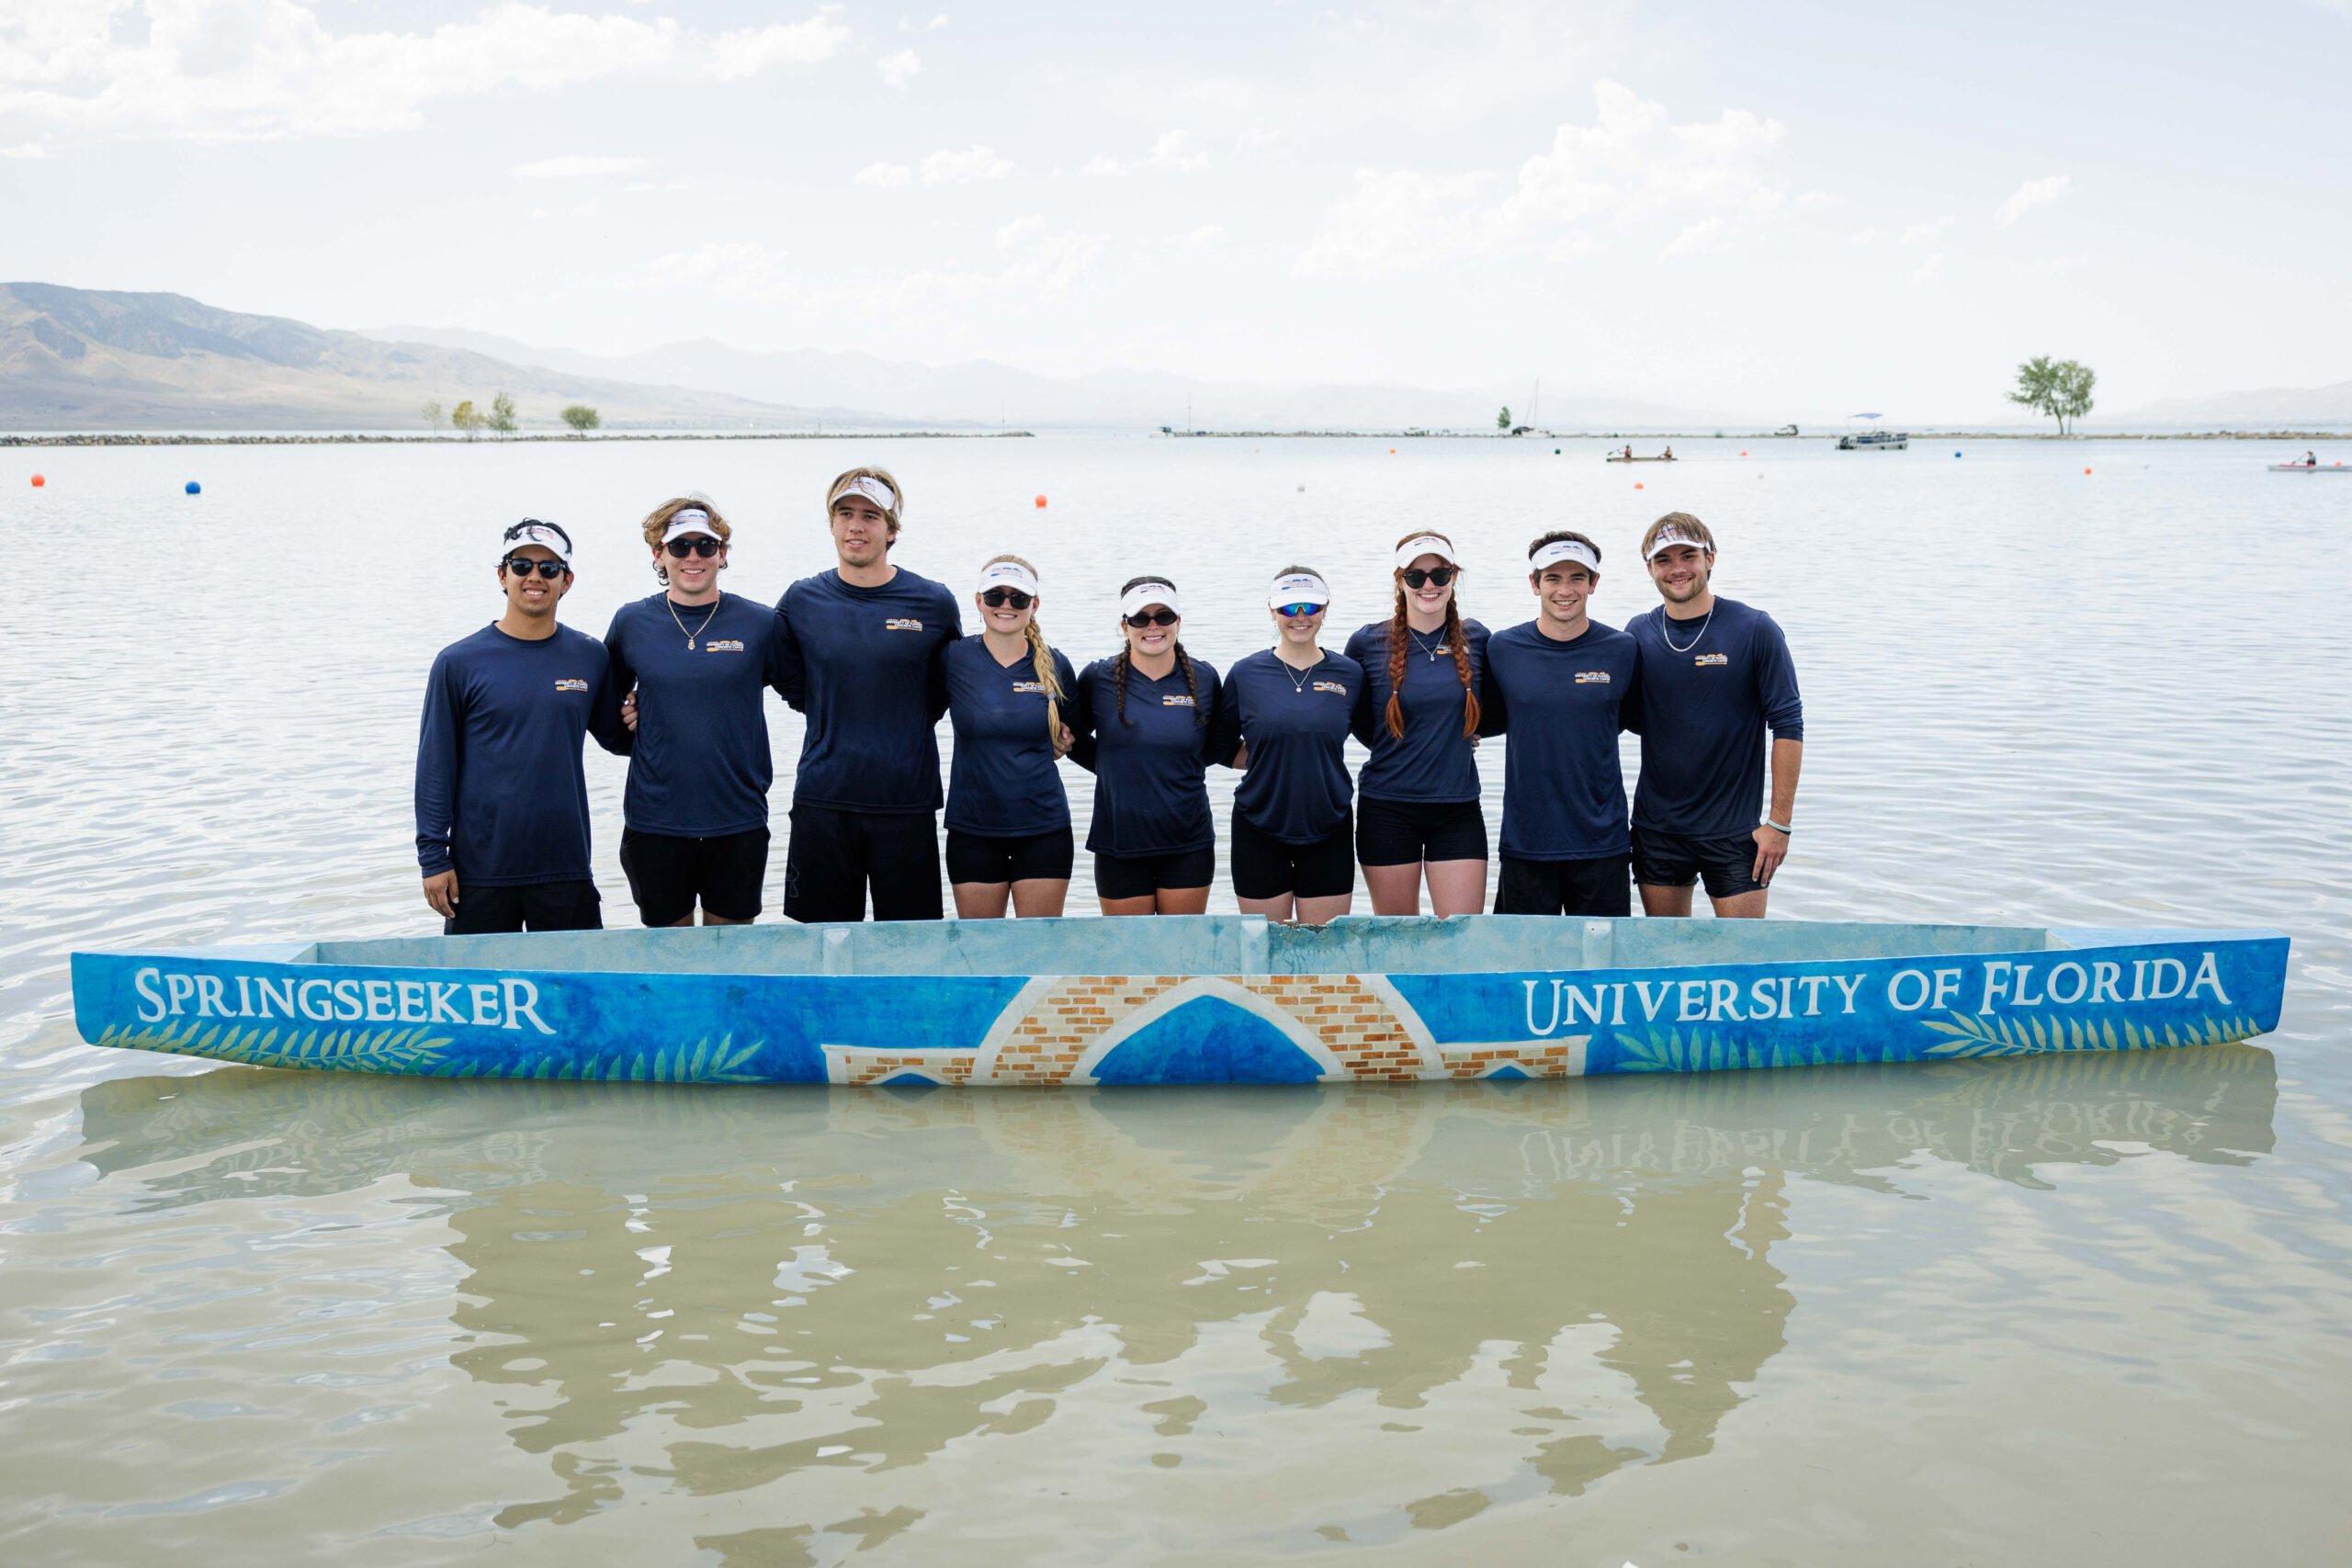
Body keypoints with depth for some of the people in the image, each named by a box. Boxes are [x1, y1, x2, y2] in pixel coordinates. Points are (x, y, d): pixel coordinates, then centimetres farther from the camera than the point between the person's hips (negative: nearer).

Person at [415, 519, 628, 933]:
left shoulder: (589, 657, 6)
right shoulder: (459, 662, -1)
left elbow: (613, 736, 19)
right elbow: (435, 767, 0)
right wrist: (433, 857, -4)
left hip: (566, 867, 2)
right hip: (480, 870, -2)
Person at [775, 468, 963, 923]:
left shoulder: (934, 603, -1)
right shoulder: (801, 600, 2)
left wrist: (907, 726, 5)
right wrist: (836, 721, 7)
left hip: (908, 802, -1)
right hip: (822, 801, 1)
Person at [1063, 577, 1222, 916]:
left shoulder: (1204, 678, 2)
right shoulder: (1098, 679, -1)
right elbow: (1073, 738, 12)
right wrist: (1116, 770, 2)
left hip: (1188, 847, 1)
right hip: (1119, 846, -1)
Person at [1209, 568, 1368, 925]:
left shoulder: (1349, 674, 1)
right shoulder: (1246, 674, 0)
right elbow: (1221, 747, 9)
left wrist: (1314, 759, 3)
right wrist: (1273, 760, -3)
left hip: (1328, 832, 1)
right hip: (1259, 832, 0)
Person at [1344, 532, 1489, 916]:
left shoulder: (1475, 639, 4)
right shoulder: (1368, 642, -2)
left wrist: (1456, 735, 8)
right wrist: (1392, 748, 6)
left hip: (1458, 808, 1)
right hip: (1387, 808, -1)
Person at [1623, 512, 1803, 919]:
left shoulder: (1754, 630, -7)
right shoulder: (1638, 633, 2)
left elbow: (1787, 725, -6)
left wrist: (1780, 823, -9)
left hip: (1734, 831, -3)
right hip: (1656, 827, 3)